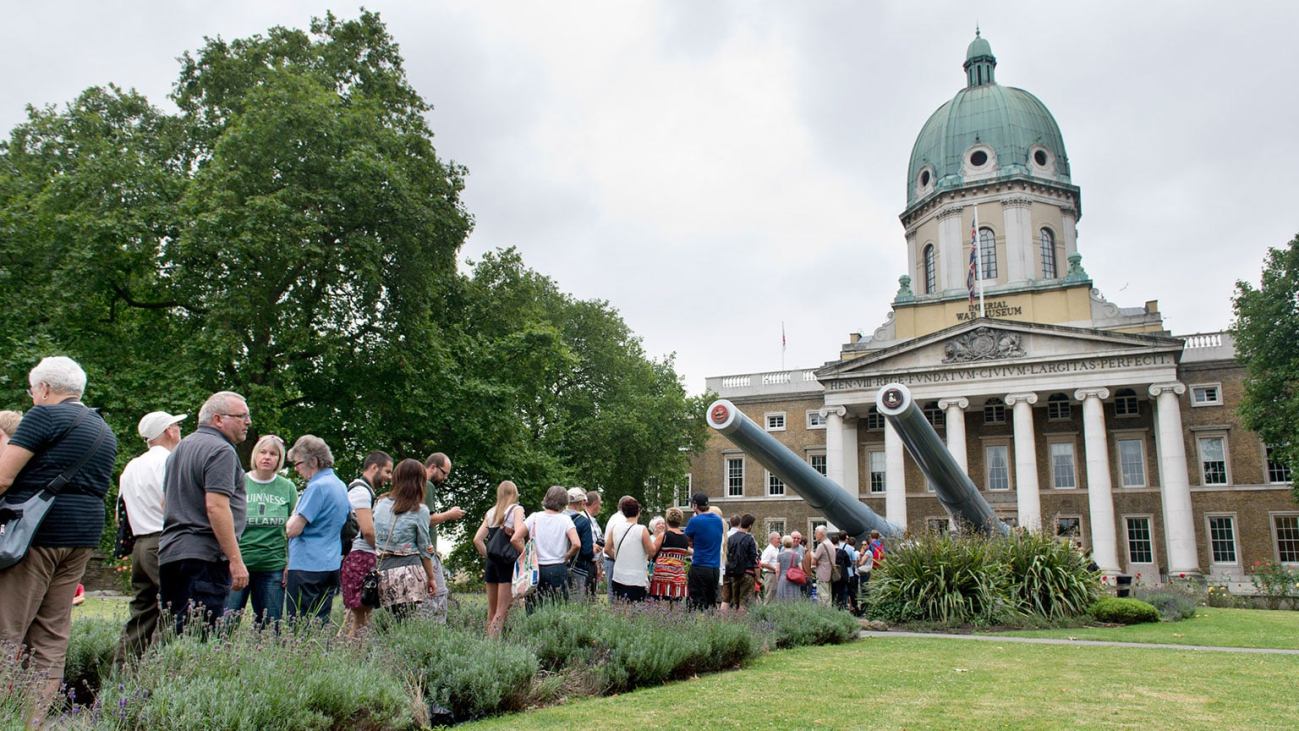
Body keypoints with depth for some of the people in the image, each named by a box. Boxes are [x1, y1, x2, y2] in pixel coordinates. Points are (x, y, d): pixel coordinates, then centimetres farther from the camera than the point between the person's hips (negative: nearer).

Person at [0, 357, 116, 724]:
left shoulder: (45, 415, -6)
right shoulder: (105, 430, 18)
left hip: (36, 532, -7)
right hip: (84, 538, 7)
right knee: (53, 634, 8)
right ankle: (35, 717, 10)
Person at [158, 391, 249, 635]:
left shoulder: (181, 448, 21)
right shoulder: (220, 450, -10)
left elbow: (166, 504, 27)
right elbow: (216, 506, -20)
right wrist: (236, 560, -20)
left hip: (169, 551, 10)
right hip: (205, 555, -10)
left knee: (172, 633, 12)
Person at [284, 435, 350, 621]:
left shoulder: (317, 487, -16)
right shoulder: (340, 485, 12)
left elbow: (293, 529, -18)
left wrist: (294, 514, 2)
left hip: (307, 566, -9)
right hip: (331, 565, 9)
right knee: (321, 623, 11)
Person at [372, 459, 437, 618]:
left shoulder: (380, 504, 10)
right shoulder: (419, 510, -2)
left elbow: (372, 537, 12)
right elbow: (424, 549, 4)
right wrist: (431, 577, 13)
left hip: (383, 571, 4)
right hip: (409, 571, -4)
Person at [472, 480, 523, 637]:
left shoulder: (491, 512, 13)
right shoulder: (517, 509, -2)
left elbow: (477, 539, 7)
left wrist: (487, 556, 13)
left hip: (491, 561, 6)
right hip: (508, 562, -6)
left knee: (491, 610, 13)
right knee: (503, 611, -5)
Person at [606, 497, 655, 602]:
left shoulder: (616, 529, 3)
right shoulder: (642, 530, -12)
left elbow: (607, 550, 8)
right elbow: (651, 552, -8)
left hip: (618, 578, 5)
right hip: (636, 580, -5)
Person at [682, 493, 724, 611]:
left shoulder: (695, 521, -10)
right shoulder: (719, 520, 8)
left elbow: (688, 542, 1)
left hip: (699, 567, -6)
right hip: (716, 568, 6)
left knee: (694, 603, 0)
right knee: (711, 603, 13)